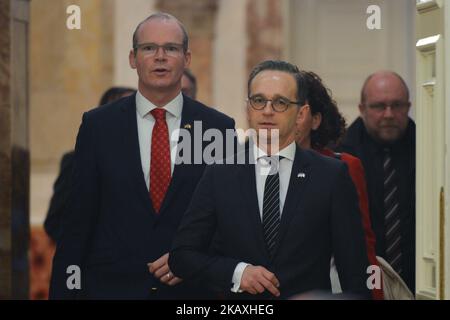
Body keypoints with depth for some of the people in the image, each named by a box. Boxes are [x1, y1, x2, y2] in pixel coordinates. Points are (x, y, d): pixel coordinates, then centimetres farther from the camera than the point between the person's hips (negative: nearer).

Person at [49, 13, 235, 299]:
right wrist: (63, 291, -4)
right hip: (112, 286, 0)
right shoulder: (98, 125, 1)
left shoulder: (219, 127, 0)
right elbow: (77, 220, 1)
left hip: (189, 287, 0)